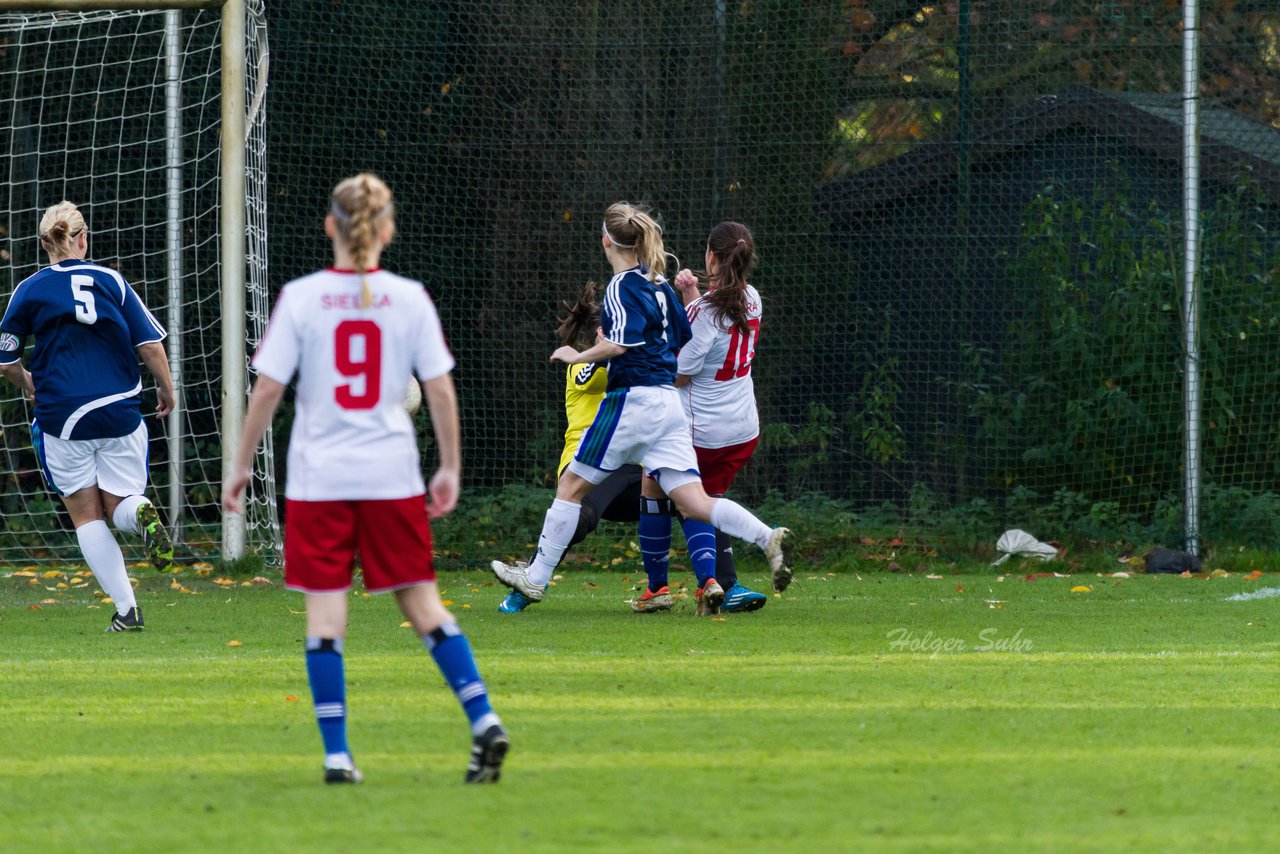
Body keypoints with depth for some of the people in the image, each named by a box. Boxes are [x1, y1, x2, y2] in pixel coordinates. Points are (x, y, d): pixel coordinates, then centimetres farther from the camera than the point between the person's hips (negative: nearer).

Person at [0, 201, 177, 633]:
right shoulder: (111, 281, 3)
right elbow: (150, 343, 0)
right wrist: (166, 390, 16)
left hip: (62, 416, -1)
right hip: (120, 411, 1)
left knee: (87, 516, 8)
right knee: (119, 506, 11)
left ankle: (126, 609, -3)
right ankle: (141, 513, -27)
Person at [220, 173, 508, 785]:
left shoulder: (300, 298, -5)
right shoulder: (410, 299, -1)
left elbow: (267, 391, -4)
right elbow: (441, 392, 0)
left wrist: (241, 466, 5)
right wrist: (450, 469, 10)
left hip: (319, 476, -1)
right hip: (391, 475, 2)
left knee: (325, 610, 2)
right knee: (421, 601, 10)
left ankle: (336, 753, -2)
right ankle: (483, 720, 0)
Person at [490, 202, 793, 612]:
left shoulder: (623, 286, -8)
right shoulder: (660, 284, 15)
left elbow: (620, 342, -20)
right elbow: (686, 340, 20)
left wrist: (578, 357, -7)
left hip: (633, 400, -7)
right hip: (669, 403, 7)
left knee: (572, 485, 6)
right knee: (693, 503, -1)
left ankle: (536, 578, 12)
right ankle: (768, 537, -21)